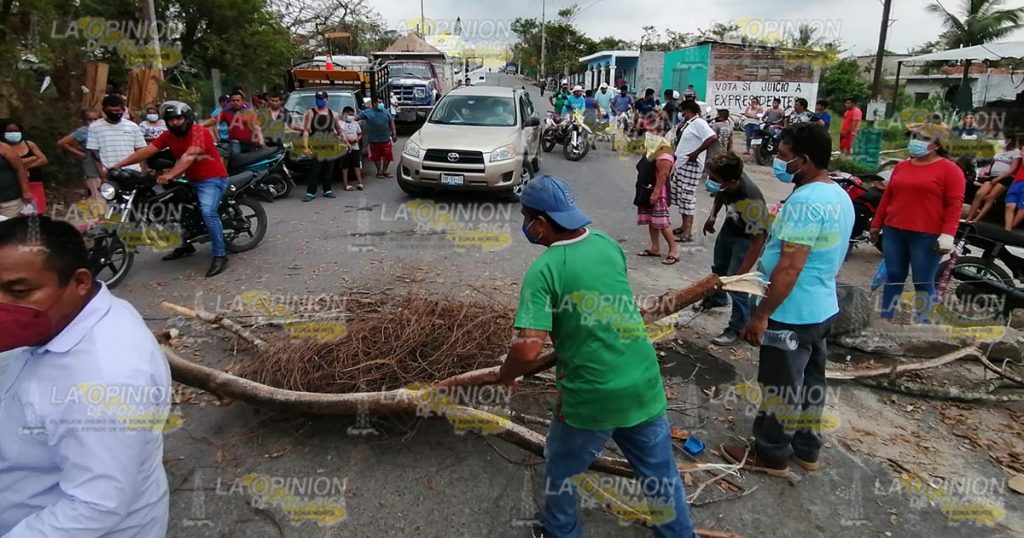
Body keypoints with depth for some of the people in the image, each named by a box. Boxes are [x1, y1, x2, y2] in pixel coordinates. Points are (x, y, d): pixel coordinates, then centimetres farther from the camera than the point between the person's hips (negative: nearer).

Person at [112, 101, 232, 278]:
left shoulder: (199, 132, -18)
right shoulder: (168, 135, 5)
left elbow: (189, 156, -32)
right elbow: (146, 151, 0)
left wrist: (170, 175, -44)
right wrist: (119, 165, -8)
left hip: (212, 179, -9)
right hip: (191, 180, 9)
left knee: (208, 212, -30)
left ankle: (220, 255, -25)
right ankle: (186, 245, 28)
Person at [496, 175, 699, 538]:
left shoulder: (544, 270, -17)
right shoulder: (607, 243, 2)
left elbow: (528, 350, -25)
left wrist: (505, 374, -3)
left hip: (590, 396, -5)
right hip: (644, 385, 5)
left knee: (560, 471, 23)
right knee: (661, 474, 22)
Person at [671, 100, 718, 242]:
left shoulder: (698, 123, -14)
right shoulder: (689, 123, 16)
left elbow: (713, 138, -28)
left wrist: (696, 152, -23)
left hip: (690, 166, -10)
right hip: (681, 165, 10)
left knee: (687, 197, -10)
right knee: (680, 196, 13)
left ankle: (688, 232, -8)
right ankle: (684, 226, 22)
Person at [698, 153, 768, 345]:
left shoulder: (751, 202, -44)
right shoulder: (727, 180, -26)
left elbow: (757, 241, -37)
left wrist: (739, 275, -36)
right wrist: (713, 215, -6)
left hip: (747, 237, -7)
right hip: (730, 227, 7)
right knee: (719, 267, 27)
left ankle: (738, 328, 8)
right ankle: (717, 298, 55)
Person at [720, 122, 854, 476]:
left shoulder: (805, 201, -24)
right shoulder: (840, 196, 8)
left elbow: (790, 267, -27)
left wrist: (761, 314, -22)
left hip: (793, 314, -10)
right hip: (822, 308, 10)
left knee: (780, 388, 5)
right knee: (809, 381, 20)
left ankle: (771, 455, 21)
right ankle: (806, 449, 35)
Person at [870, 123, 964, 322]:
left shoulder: (949, 169, -2)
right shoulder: (901, 167, 14)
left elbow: (955, 204, -9)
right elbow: (887, 197, 18)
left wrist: (948, 234, -17)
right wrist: (876, 224, 17)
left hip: (927, 236, -5)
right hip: (894, 232, 5)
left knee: (923, 283, 1)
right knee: (893, 277, 11)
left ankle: (923, 324, 10)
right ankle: (885, 318, 18)